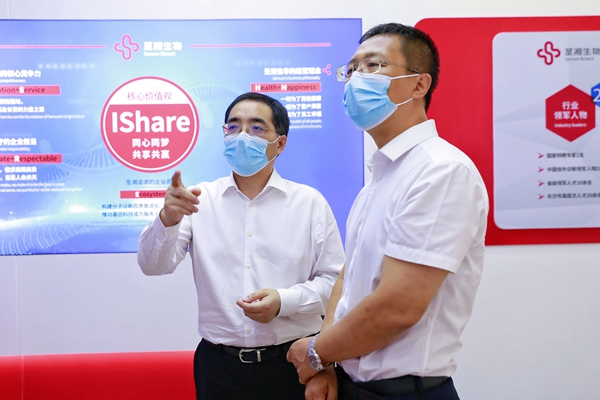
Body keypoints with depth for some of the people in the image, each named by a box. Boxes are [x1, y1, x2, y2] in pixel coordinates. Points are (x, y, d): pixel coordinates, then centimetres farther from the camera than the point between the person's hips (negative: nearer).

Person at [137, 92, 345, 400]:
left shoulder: (310, 202, 1)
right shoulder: (200, 199, 4)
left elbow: (334, 280, -1)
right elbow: (153, 265, -4)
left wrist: (285, 301, -18)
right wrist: (168, 220, -24)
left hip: (292, 363, 0)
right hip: (218, 365, 1)